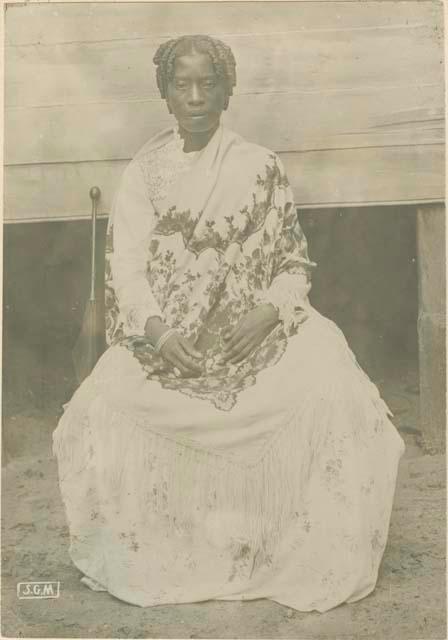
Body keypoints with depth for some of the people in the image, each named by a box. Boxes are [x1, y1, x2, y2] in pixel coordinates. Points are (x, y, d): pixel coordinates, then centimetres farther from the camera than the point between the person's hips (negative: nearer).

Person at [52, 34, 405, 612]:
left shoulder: (259, 167, 3)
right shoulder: (144, 171, 6)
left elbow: (293, 260, 4)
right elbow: (126, 263, -1)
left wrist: (269, 312, -16)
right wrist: (154, 330, -18)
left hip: (252, 327, -1)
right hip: (165, 334, 1)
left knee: (328, 387, -27)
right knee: (105, 404, -24)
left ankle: (315, 559, -6)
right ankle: (137, 558, 2)